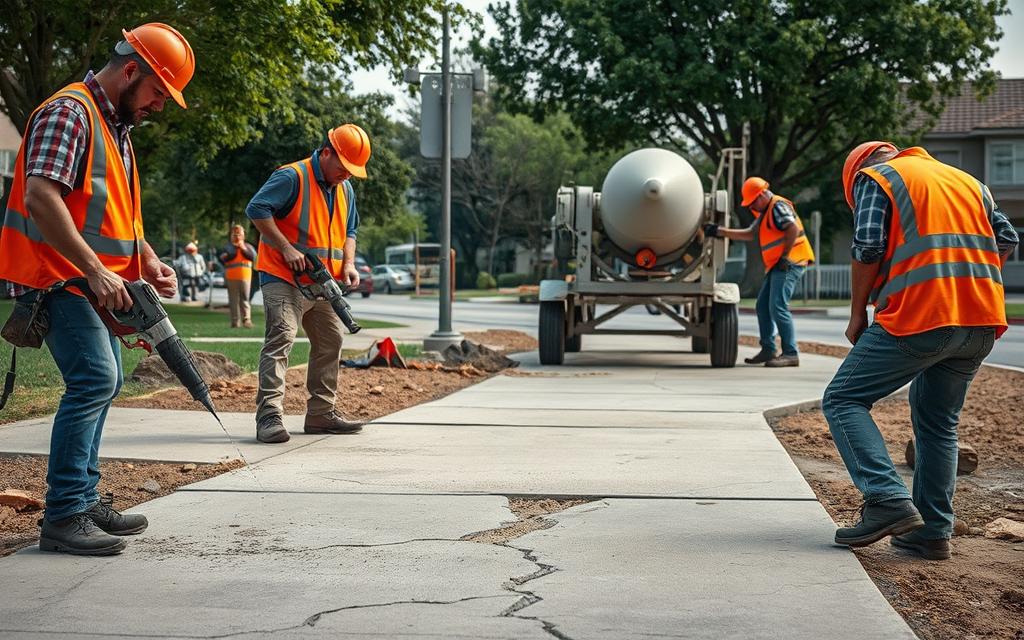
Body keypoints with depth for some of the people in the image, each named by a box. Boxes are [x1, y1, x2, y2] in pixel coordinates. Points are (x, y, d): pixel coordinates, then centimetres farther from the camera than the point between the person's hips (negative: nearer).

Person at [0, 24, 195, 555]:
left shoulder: (117, 128, 17)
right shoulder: (68, 112, -15)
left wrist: (147, 261, 8)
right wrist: (94, 269, -30)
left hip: (95, 282, 11)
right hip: (58, 277, -11)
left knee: (103, 383, 13)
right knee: (94, 379, -19)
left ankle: (83, 501, 22)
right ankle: (63, 517, -18)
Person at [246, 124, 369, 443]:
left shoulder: (345, 189, 12)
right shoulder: (292, 177, -14)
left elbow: (349, 230, 21)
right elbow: (256, 209, -20)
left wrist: (348, 263, 2)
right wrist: (286, 248, -23)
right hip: (284, 278, -8)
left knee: (330, 342, 12)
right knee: (281, 337, -19)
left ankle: (321, 413, 23)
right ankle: (269, 415, -22)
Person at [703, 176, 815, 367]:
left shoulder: (778, 206, -10)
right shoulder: (765, 213, 23)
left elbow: (793, 229, -23)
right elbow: (749, 234, 26)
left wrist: (785, 256, -20)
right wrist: (718, 231, 20)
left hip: (789, 264, -11)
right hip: (777, 266, 11)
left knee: (778, 307, -16)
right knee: (763, 306, 12)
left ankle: (791, 354, -16)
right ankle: (767, 350, 17)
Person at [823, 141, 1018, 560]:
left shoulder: (873, 177, 8)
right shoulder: (968, 181, 26)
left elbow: (868, 247, -5)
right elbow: (1007, 239, 15)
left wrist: (858, 314, 3)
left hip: (919, 317, -6)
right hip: (982, 322, 6)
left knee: (844, 400, 3)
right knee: (938, 422, 18)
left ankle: (888, 500, -13)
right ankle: (933, 530, 13)